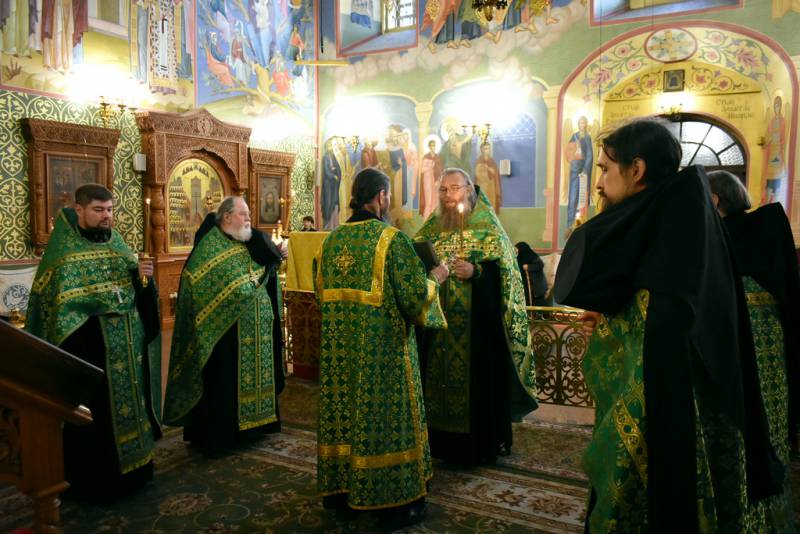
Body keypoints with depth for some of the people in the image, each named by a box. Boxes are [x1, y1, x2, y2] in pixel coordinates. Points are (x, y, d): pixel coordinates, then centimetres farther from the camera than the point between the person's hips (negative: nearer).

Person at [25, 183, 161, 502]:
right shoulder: (64, 249, -6)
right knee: (94, 413, 2)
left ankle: (130, 468, 29)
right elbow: (57, 300, -13)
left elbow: (138, 290, 11)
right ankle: (93, 481, 17)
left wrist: (142, 276, -10)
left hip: (127, 346, 6)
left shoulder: (117, 244, 11)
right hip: (88, 347, -6)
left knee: (127, 401, 13)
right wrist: (101, 298, -21)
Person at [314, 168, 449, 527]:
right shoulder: (390, 238, -14)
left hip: (339, 346, 6)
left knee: (344, 411, 16)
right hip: (382, 346, -6)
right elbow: (414, 295, -16)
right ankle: (396, 501, 18)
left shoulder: (332, 239, 5)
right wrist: (435, 279, 4)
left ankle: (341, 490, 28)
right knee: (384, 415, 5)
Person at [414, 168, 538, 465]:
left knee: (476, 377, 0)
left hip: (477, 320, -4)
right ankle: (441, 439, 21)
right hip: (437, 321, 4)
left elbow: (505, 270, -6)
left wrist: (476, 271, -22)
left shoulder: (487, 226, -1)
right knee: (438, 377, 7)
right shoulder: (432, 227, 12)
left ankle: (480, 444, 15)